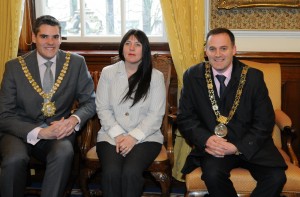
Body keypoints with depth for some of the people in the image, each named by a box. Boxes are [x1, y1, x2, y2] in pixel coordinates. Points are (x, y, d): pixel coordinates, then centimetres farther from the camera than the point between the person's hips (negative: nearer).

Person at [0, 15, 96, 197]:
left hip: (58, 130, 1)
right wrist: (39, 132, -20)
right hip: (21, 132, 0)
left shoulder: (76, 63, 1)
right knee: (15, 160, -32)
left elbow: (90, 101, 7)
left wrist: (74, 119, -17)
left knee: (64, 154, -33)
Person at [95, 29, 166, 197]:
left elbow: (156, 114, -2)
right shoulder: (108, 72, 8)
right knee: (111, 172, -28)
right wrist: (118, 135, -10)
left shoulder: (155, 76, 4)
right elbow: (102, 108, 4)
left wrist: (134, 137, -14)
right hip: (111, 136, 1)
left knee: (131, 172, -30)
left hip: (145, 137, -1)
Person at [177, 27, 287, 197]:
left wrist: (238, 147, -16)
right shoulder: (193, 76, 0)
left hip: (249, 145, 1)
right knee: (213, 174, -31)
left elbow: (265, 121, -2)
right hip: (213, 144, 0)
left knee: (276, 177, -24)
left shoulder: (253, 77, -3)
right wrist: (206, 139, -18)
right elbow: (185, 118, 1)